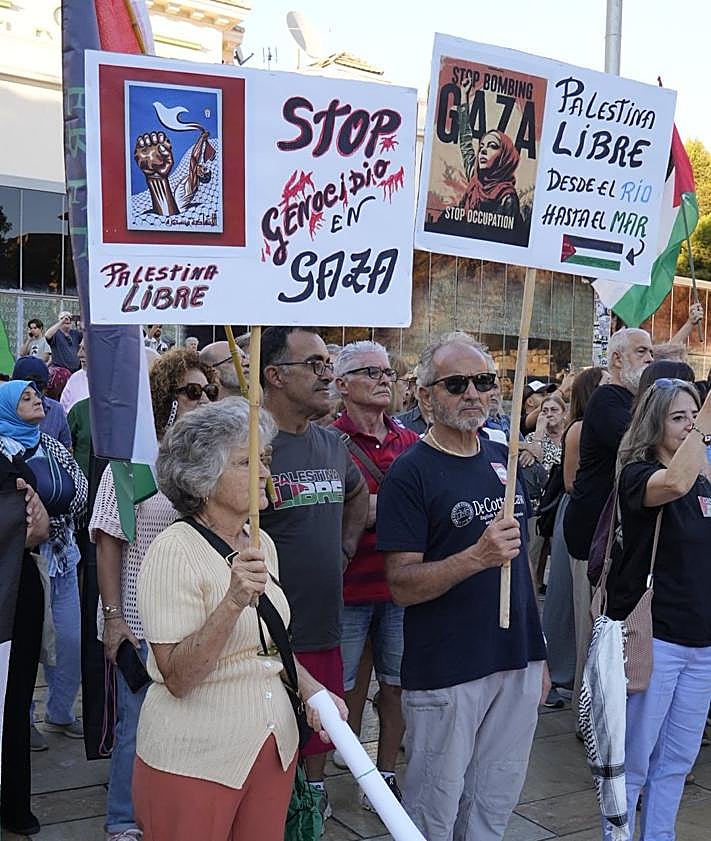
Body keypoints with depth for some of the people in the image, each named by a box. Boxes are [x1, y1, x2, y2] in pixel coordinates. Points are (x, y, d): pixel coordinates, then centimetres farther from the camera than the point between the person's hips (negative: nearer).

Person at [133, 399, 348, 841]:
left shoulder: (261, 543, 6)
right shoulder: (175, 551, -17)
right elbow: (177, 679, -22)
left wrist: (312, 690, 2)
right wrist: (233, 601, -33)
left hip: (274, 746, 7)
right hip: (194, 760, -6)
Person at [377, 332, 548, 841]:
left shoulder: (503, 458, 8)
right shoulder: (411, 473, -11)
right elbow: (402, 585, -17)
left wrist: (538, 652, 15)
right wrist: (478, 556, -31)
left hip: (517, 664, 6)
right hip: (445, 674, -6)